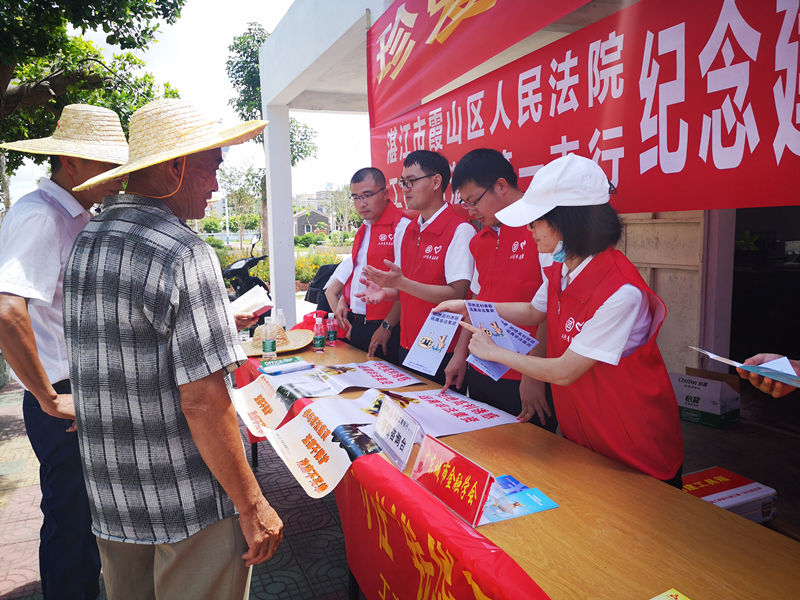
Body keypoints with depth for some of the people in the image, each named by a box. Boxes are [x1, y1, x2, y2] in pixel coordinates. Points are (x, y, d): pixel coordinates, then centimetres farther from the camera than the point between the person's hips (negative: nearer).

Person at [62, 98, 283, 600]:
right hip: (190, 505, -7)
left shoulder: (84, 242, 5)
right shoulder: (184, 254, -21)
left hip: (110, 500, 8)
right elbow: (202, 403, -24)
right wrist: (252, 506, -16)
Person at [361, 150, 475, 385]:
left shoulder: (460, 230, -13)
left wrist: (401, 282, -25)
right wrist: (386, 292, -3)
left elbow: (457, 295, -20)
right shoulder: (404, 231, 10)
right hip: (408, 346, 7)